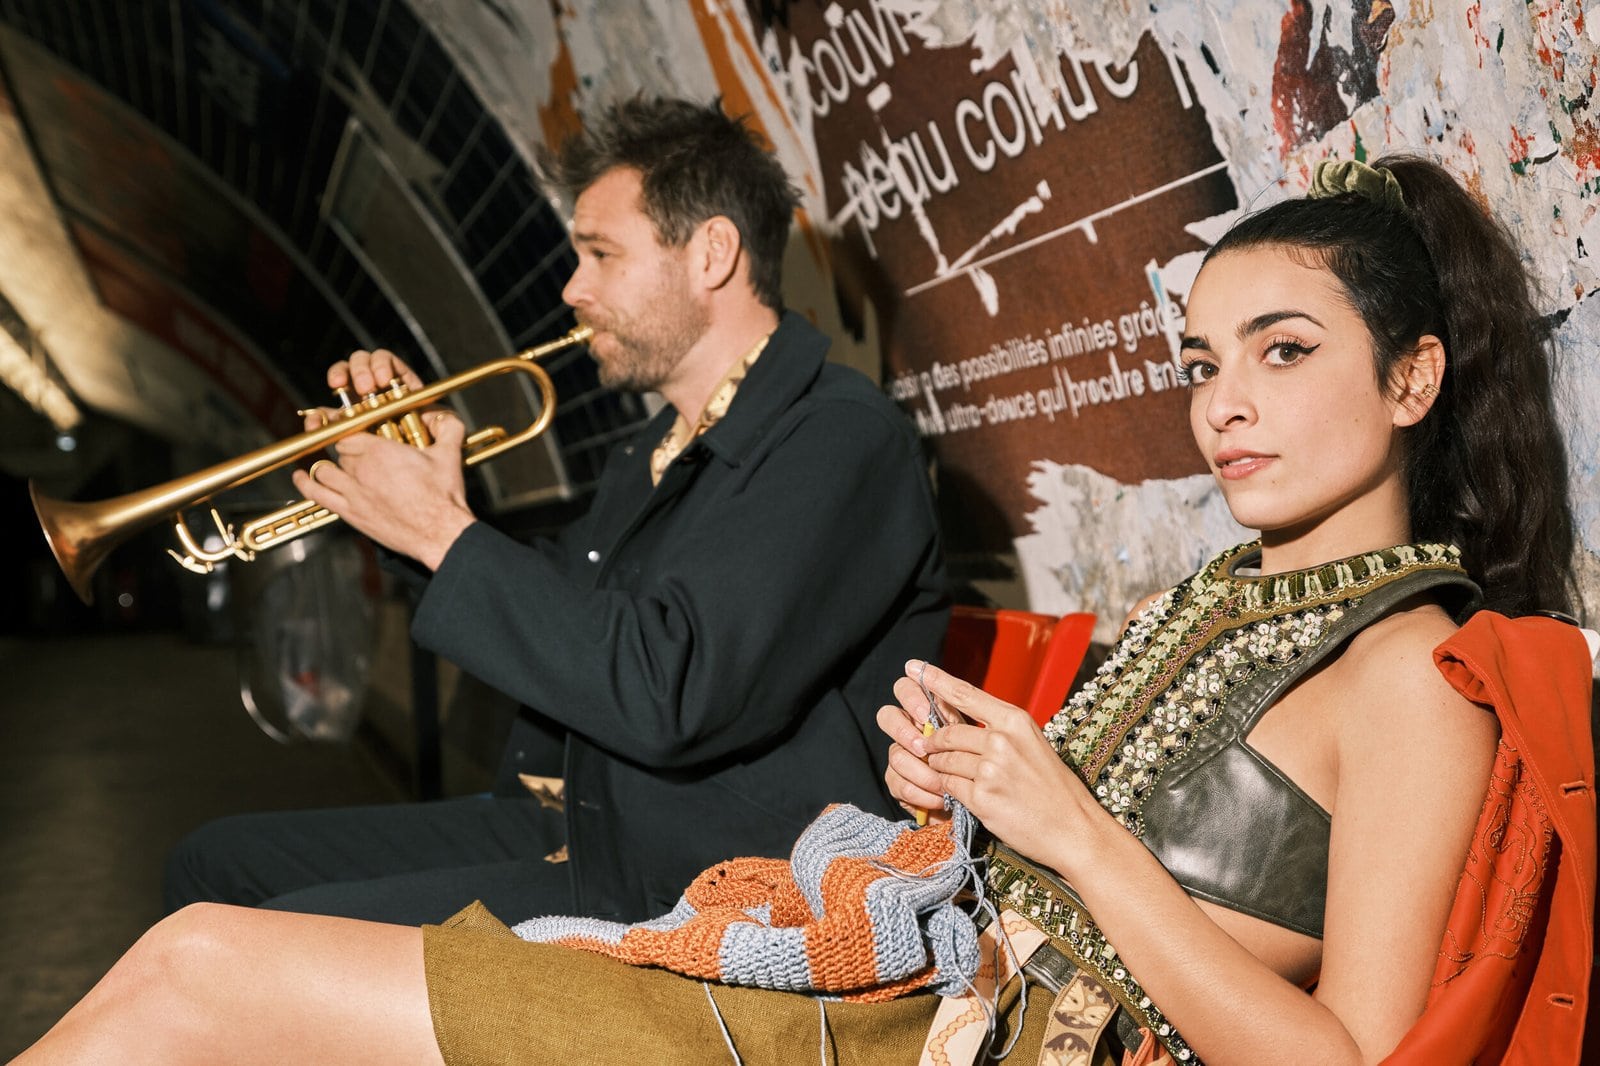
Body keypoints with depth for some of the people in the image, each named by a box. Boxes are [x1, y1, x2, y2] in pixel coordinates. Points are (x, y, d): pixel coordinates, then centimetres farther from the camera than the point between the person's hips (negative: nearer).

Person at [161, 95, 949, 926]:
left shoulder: (841, 441, -17)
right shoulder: (660, 452, 14)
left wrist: (446, 536, -18)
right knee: (217, 865, 8)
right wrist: (408, 499, 9)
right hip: (574, 833, 9)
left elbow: (670, 697, -29)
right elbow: (549, 610, 26)